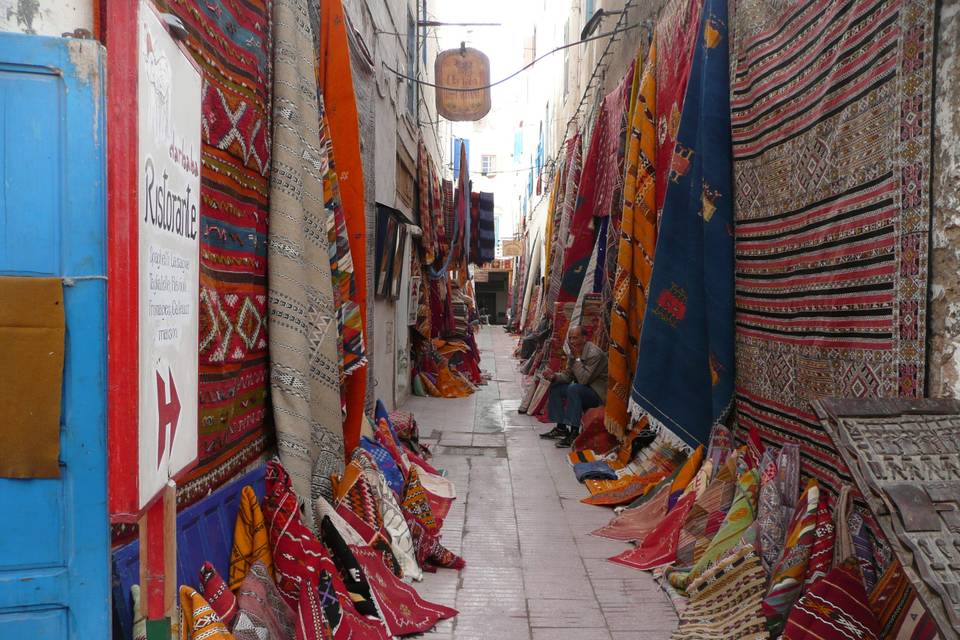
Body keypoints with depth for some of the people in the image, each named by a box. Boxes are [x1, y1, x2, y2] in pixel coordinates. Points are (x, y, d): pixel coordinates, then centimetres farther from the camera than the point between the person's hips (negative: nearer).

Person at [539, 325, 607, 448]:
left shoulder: (594, 354, -23)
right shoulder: (572, 352, 4)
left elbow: (584, 379, -29)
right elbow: (568, 375, 8)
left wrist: (578, 358, -24)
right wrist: (555, 377, -12)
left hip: (599, 392, -9)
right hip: (582, 388, 10)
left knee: (574, 389, -33)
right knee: (555, 387, 6)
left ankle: (574, 433, -30)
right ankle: (561, 428, 6)